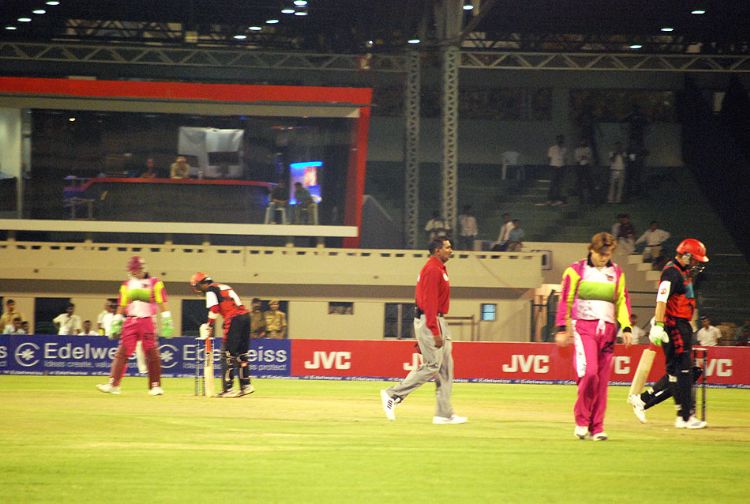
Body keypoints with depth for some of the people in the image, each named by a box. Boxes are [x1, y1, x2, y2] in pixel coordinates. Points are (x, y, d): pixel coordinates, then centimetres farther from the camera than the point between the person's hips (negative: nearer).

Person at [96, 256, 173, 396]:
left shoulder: (155, 283, 4)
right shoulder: (126, 285, 14)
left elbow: (162, 303, -1)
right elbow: (121, 306, 15)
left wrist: (167, 322, -8)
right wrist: (116, 324, 10)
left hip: (147, 321, -3)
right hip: (130, 321, 3)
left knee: (152, 355, -1)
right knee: (122, 353, -7)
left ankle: (155, 386, 7)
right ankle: (113, 384, -12)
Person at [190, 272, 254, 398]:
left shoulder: (211, 290, 2)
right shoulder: (225, 287, 26)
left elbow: (214, 310, -8)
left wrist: (208, 329, -3)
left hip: (234, 319, -8)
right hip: (245, 316, 8)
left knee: (227, 354, -4)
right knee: (241, 353, 15)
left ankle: (228, 388, -8)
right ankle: (246, 385, 14)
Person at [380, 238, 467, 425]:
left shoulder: (439, 269, 18)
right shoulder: (432, 270, -13)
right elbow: (429, 302, -20)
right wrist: (435, 332, -24)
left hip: (438, 322, 10)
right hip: (430, 321, -10)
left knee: (445, 367, 7)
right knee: (432, 366, -10)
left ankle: (444, 414, 6)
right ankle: (393, 394, -3)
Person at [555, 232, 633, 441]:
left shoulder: (616, 273, 13)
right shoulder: (576, 271, 3)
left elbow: (623, 301, 15)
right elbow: (565, 300, 2)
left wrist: (626, 328, 3)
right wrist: (562, 328, -4)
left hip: (607, 329, 4)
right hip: (583, 327, -4)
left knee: (602, 379, 0)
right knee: (589, 372, -20)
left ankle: (597, 427, 6)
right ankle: (582, 421, -4)